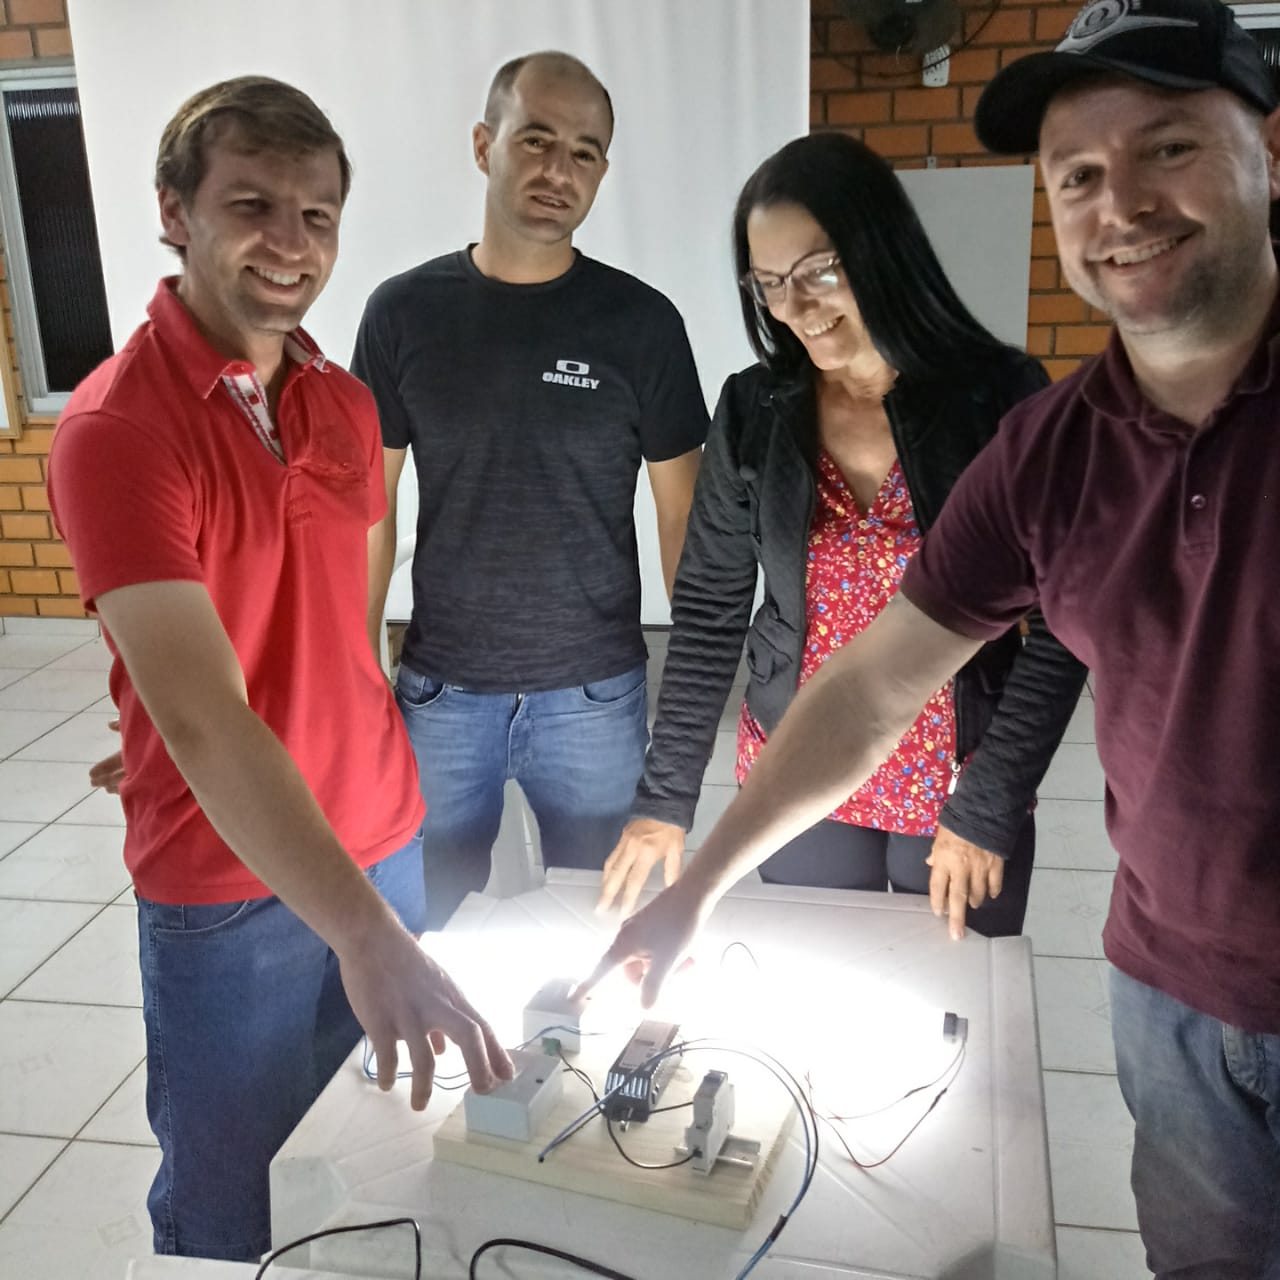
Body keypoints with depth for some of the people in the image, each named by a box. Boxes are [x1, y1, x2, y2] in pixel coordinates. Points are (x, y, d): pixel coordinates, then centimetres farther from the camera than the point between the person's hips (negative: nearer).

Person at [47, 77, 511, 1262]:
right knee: (223, 1199, 14)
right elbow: (204, 720, -30)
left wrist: (389, 789, 5)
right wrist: (366, 932, -37)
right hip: (225, 888, -5)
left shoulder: (347, 405, 2)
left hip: (381, 842, 6)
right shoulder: (116, 429, -20)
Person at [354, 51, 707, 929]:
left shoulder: (640, 322, -5)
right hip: (440, 690, 1)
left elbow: (681, 514, 0)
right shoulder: (404, 312, -2)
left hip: (595, 694, -1)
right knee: (428, 925, 14)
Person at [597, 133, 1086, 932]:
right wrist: (666, 795, -4)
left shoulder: (1004, 397, -11)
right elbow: (709, 612, -1)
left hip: (962, 789, -1)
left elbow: (1061, 622, -11)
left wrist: (991, 804, -16)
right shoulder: (753, 412, -4)